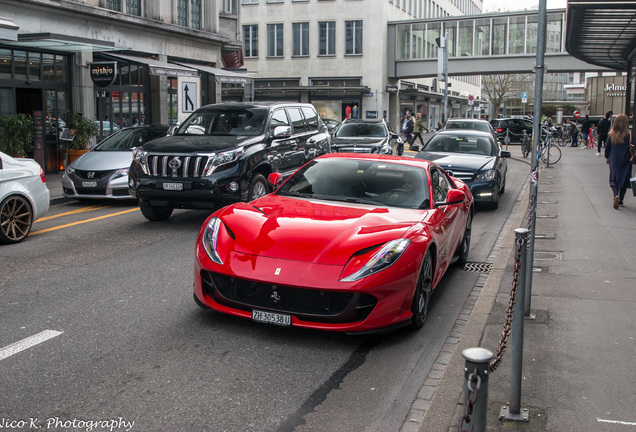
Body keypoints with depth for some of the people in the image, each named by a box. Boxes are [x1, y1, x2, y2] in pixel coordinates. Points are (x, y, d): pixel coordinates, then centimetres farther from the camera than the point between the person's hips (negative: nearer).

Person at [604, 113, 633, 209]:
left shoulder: (611, 135, -5)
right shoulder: (629, 135, -12)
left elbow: (607, 147, 4)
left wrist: (607, 158, 19)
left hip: (614, 161, 2)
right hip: (625, 162, -1)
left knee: (613, 179, 8)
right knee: (624, 180, 12)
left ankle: (616, 195, -18)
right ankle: (620, 200, 17)